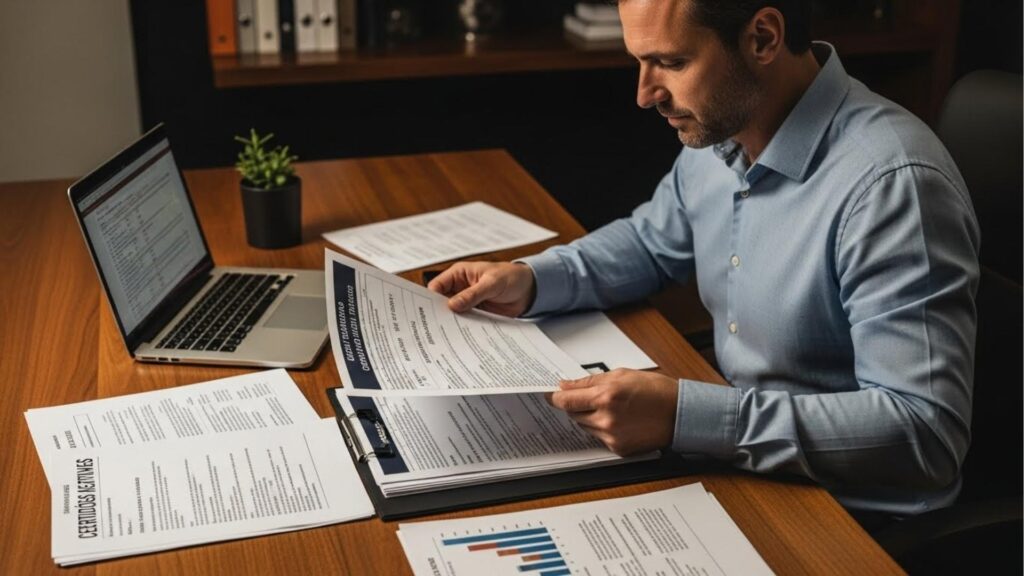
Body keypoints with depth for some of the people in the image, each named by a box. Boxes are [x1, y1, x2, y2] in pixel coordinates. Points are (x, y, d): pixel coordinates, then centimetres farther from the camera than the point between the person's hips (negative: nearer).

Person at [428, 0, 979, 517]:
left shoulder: (891, 183, -28)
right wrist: (530, 279, 0)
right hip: (735, 463, 7)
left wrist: (687, 415, -35)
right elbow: (653, 241, 18)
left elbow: (927, 432, -30)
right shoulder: (717, 131, -1)